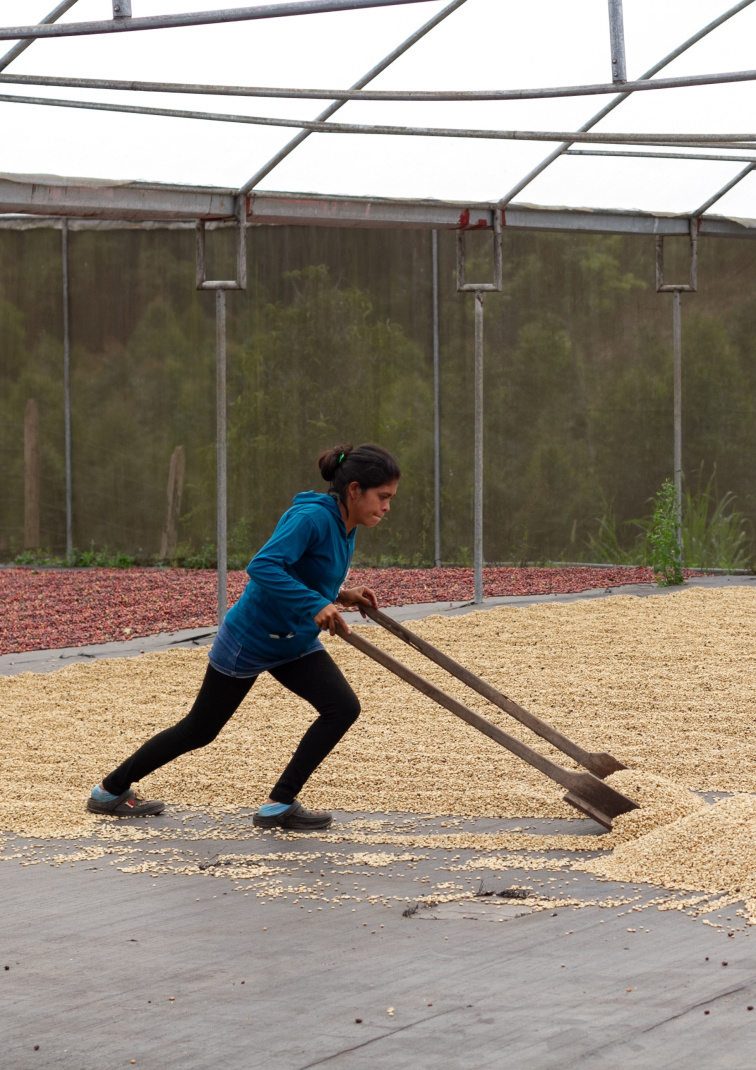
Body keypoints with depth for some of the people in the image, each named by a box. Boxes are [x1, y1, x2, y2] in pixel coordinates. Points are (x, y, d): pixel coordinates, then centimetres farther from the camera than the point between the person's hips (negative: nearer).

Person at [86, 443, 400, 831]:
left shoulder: (344, 527, 0)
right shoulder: (311, 517, -28)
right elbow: (263, 567, -39)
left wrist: (341, 594, 0)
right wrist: (315, 604, -43)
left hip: (296, 643, 8)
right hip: (249, 640, -8)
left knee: (343, 707, -12)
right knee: (199, 730, 6)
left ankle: (280, 805, -6)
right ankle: (111, 790, 25)